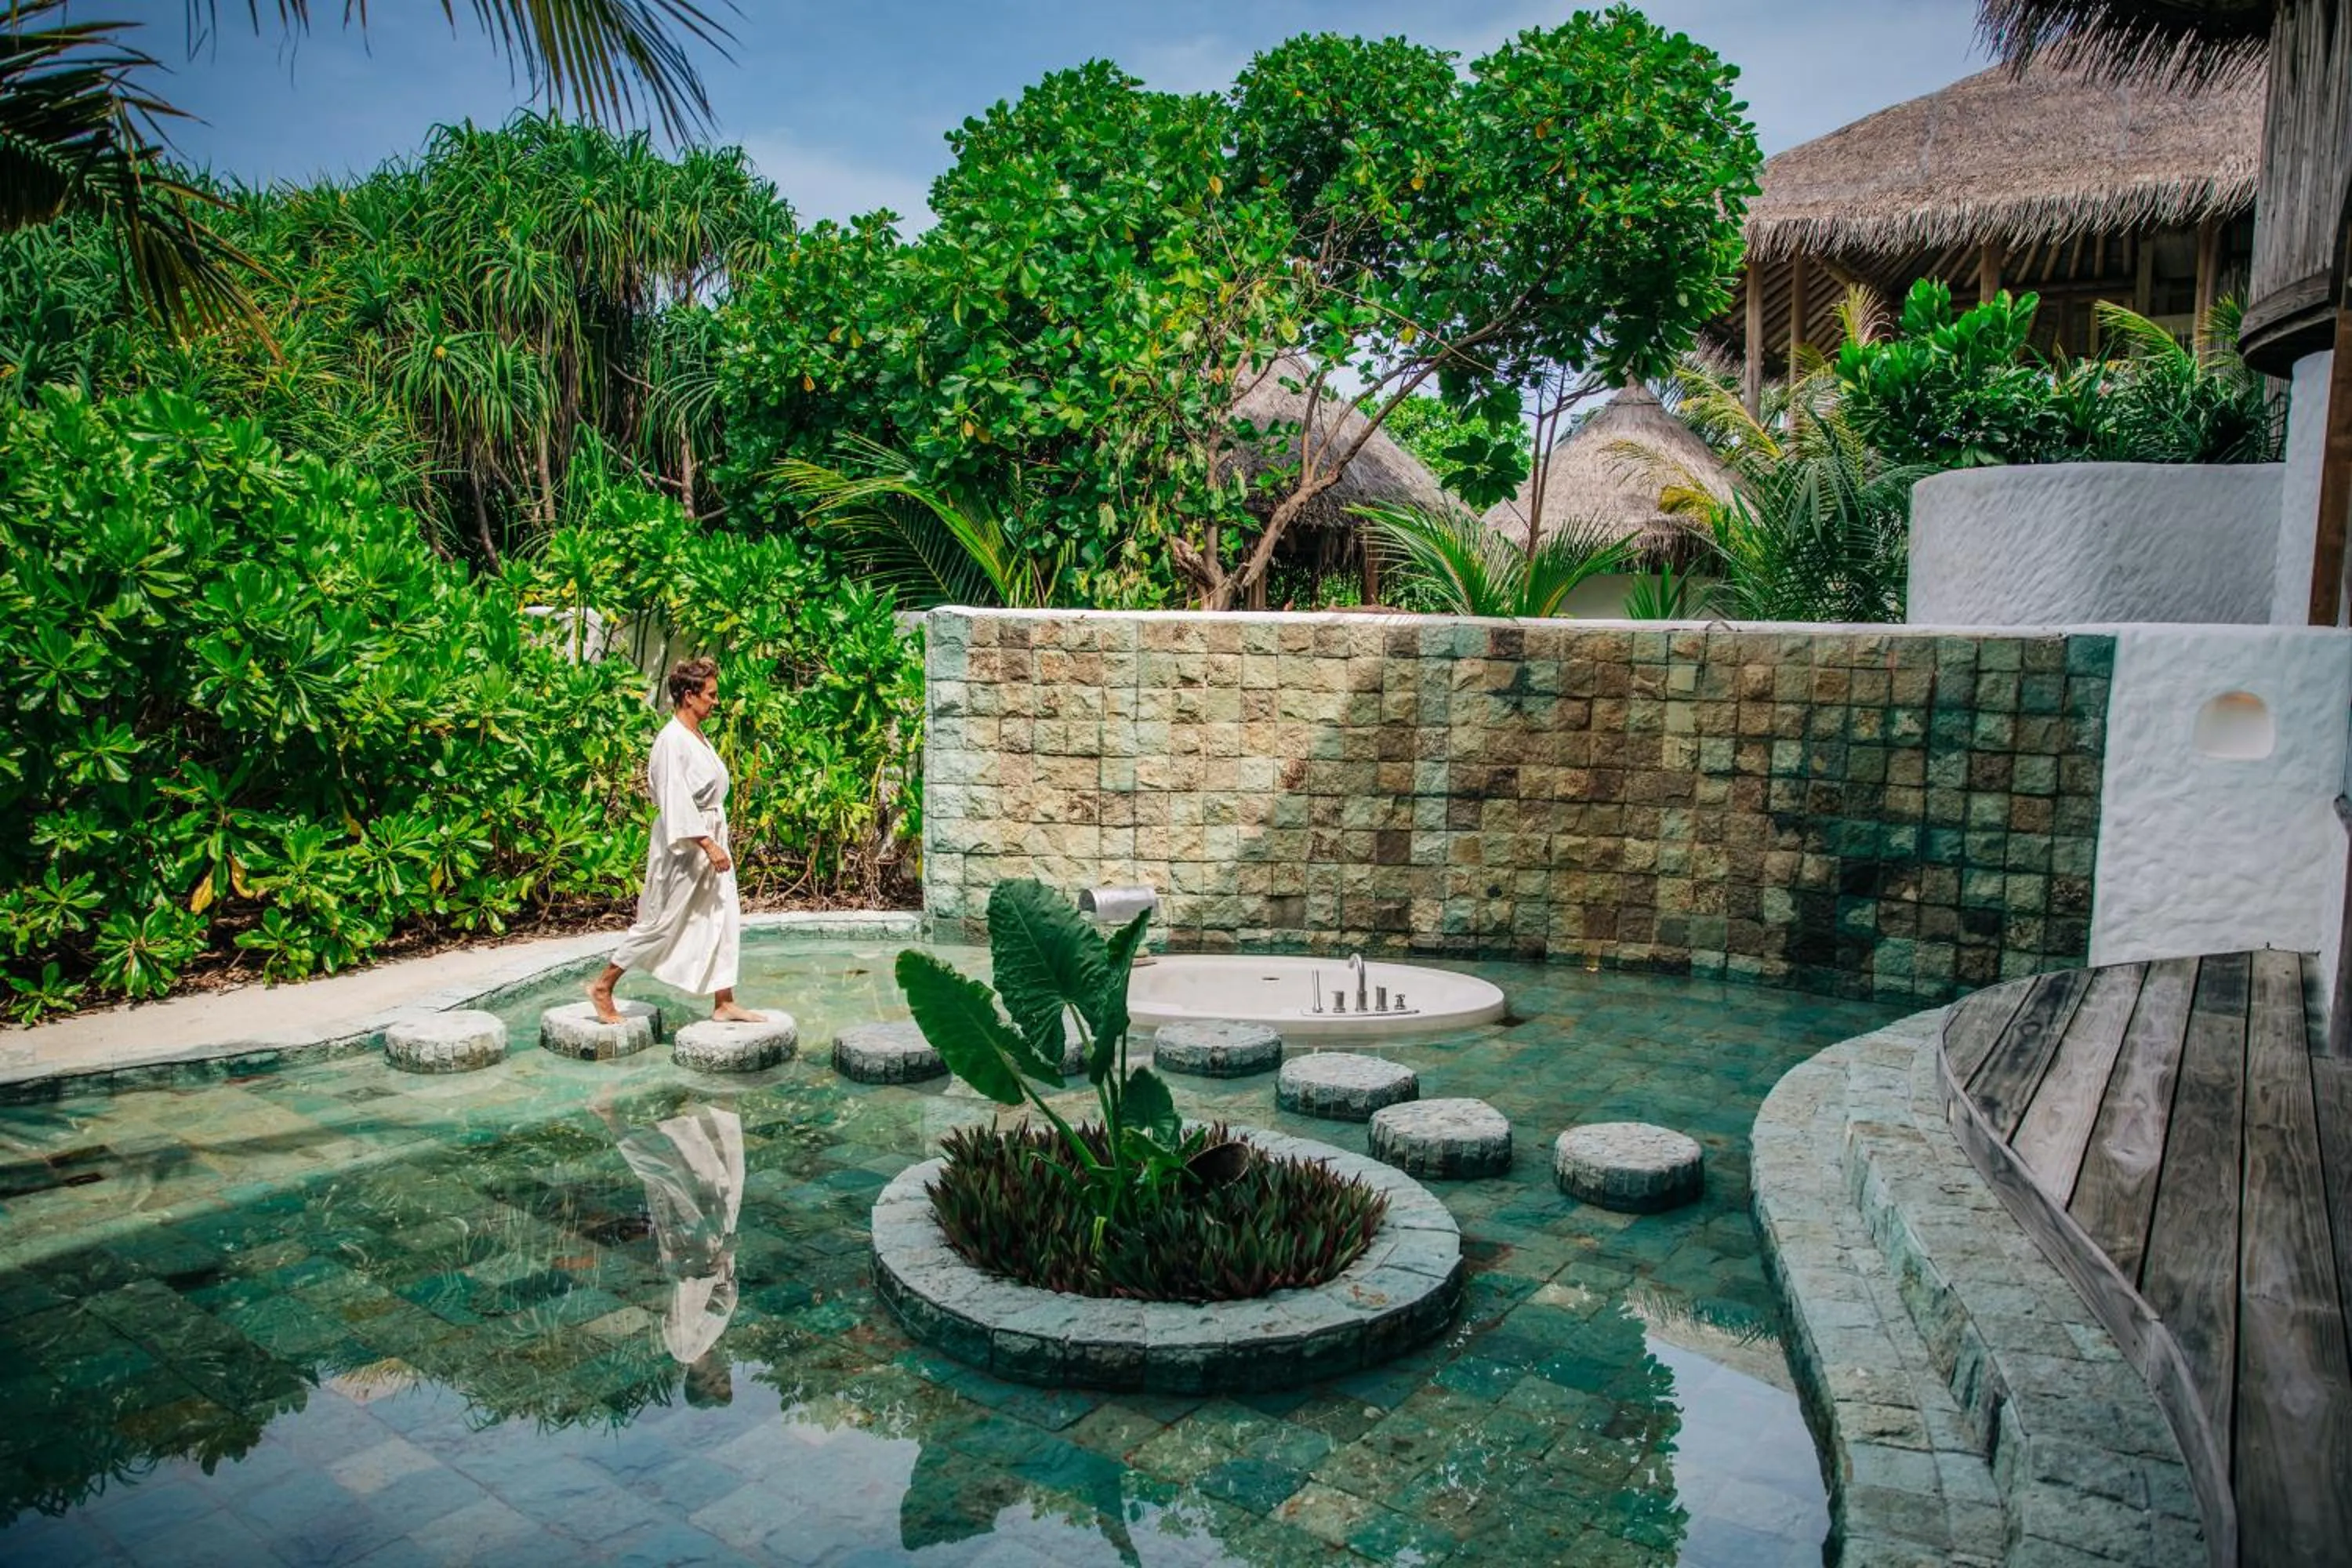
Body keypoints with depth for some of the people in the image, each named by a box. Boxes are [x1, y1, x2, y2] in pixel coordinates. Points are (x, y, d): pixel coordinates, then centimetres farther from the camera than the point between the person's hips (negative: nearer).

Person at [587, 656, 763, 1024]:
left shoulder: (698, 737, 11)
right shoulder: (672, 740, -17)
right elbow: (677, 802, -23)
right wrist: (709, 845, -24)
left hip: (709, 839, 9)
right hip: (683, 846, -9)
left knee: (723, 920, 7)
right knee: (661, 921, 1)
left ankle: (724, 1004, 13)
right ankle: (602, 987, 17)